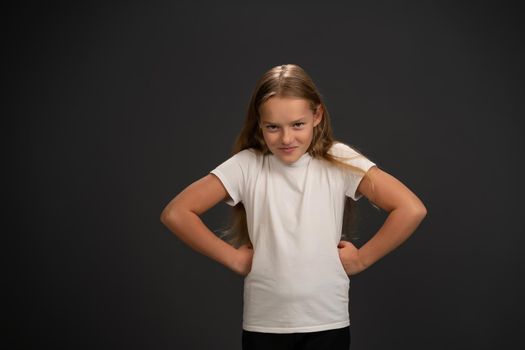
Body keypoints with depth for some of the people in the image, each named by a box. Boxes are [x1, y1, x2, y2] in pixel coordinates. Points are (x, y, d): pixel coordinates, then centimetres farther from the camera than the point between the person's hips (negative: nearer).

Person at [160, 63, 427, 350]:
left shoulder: (339, 161, -6)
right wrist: (234, 258, -5)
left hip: (327, 323, -1)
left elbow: (411, 209, -11)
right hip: (262, 325, 1)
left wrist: (362, 259, -8)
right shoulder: (246, 166, -4)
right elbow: (176, 213, -5)